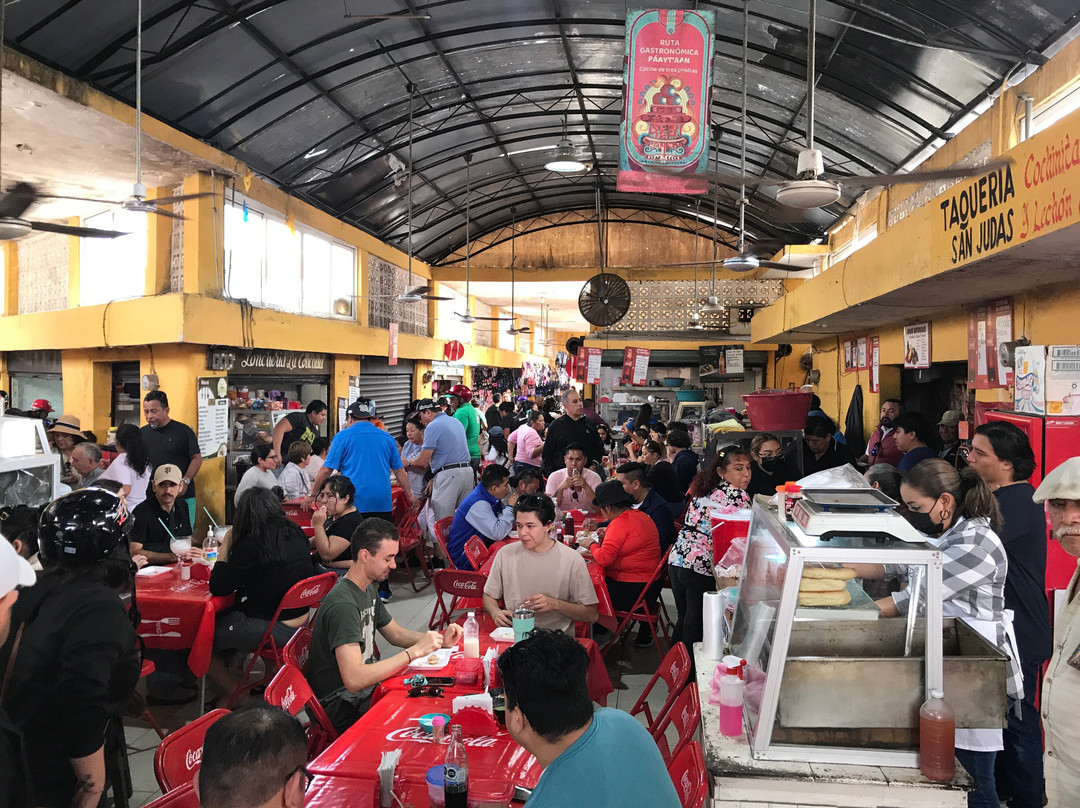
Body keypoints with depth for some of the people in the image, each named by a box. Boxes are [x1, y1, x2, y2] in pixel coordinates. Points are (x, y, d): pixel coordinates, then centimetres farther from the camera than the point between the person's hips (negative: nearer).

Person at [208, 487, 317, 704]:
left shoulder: (251, 546, -20)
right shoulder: (297, 536, 1)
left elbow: (217, 588, -14)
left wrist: (225, 546, -4)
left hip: (271, 631, -8)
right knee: (223, 617, 25)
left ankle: (241, 699, 16)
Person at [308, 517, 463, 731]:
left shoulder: (369, 589, 6)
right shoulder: (343, 605, -27)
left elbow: (396, 634, 19)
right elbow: (354, 680, -34)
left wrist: (440, 640, 1)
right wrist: (414, 651, -32)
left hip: (366, 679, 10)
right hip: (342, 705, -10)